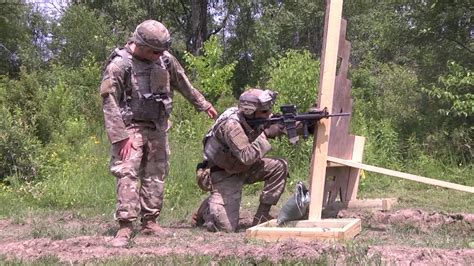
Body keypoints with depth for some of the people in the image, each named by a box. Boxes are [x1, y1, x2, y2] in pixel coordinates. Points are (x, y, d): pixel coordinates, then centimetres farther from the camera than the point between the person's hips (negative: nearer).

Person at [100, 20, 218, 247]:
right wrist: (121, 136, -21)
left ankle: (149, 222, 16)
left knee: (156, 174, 7)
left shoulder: (165, 59, 0)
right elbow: (109, 102, -17)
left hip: (158, 127, 6)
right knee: (127, 173, -14)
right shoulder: (119, 65, -17)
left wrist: (204, 105, 25)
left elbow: (184, 84, 15)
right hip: (131, 127, -5)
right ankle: (125, 227, -14)